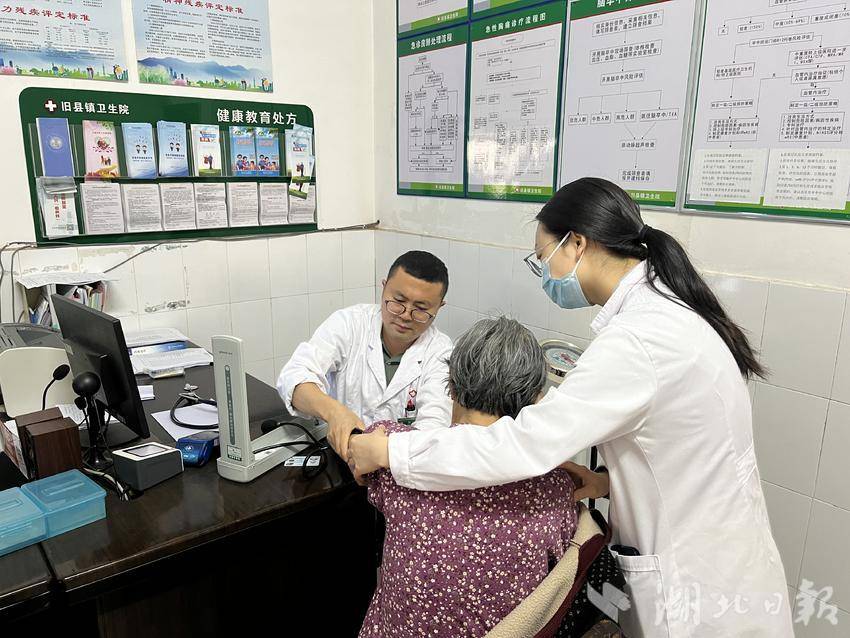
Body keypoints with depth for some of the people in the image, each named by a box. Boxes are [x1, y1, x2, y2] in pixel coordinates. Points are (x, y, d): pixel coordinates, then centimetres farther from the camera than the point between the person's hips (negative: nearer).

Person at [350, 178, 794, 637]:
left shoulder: (638, 339, -29)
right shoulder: (665, 306, 2)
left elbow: (521, 445, -31)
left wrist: (386, 450, -22)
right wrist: (608, 483, -2)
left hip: (704, 592, -8)